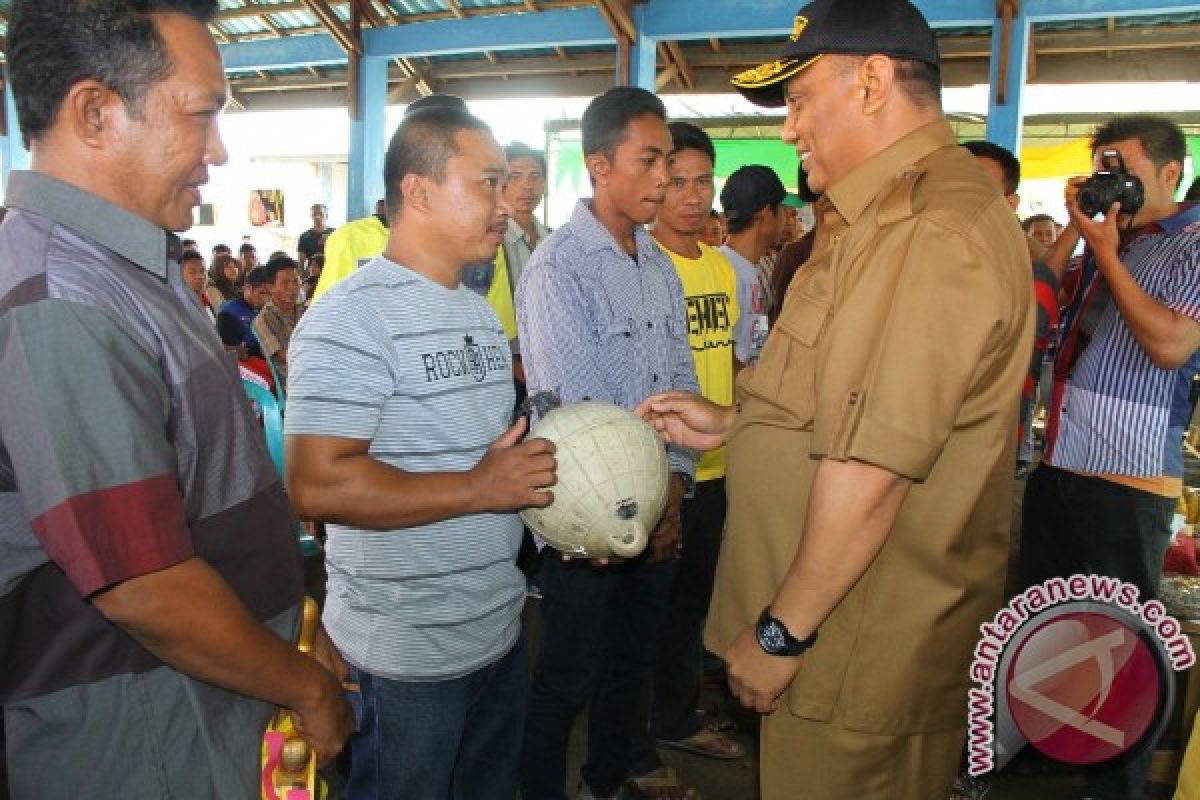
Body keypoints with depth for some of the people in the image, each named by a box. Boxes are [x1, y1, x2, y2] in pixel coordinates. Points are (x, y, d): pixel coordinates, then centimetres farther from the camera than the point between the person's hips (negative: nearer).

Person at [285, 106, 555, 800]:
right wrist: (480, 489, -24)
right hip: (405, 655, -8)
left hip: (500, 629, 9)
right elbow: (318, 485, -26)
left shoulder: (481, 312, 12)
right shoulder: (352, 316, -18)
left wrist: (547, 478, 1)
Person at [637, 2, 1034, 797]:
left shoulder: (930, 228, -23)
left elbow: (873, 462, -26)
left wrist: (781, 631, -18)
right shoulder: (892, 215, 13)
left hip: (863, 653, -10)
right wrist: (729, 424, 11)